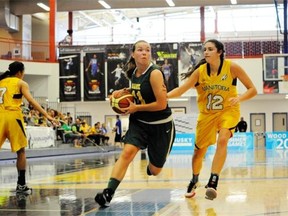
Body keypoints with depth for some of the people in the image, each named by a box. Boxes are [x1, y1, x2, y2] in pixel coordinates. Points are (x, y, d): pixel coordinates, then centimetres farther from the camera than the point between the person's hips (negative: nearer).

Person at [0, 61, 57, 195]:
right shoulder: (21, 83, 6)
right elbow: (31, 101, -7)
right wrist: (46, 115, -12)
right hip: (13, 116, -4)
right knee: (21, 151, 6)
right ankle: (21, 185, 5)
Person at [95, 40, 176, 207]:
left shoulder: (155, 73, -20)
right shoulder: (134, 73, 1)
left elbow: (161, 104, -24)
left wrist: (136, 108, -16)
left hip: (161, 125, -4)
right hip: (139, 122, 4)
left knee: (155, 171, 7)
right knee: (127, 152, -23)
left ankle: (153, 164, 46)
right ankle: (108, 193, -26)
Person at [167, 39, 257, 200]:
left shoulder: (232, 67, -17)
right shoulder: (200, 71, -13)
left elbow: (252, 89, -13)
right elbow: (181, 90, -22)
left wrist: (239, 98, -32)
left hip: (228, 110, -2)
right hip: (207, 113, 2)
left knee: (222, 140, -29)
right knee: (199, 151, 10)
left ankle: (213, 181, -26)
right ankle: (194, 181, 38)